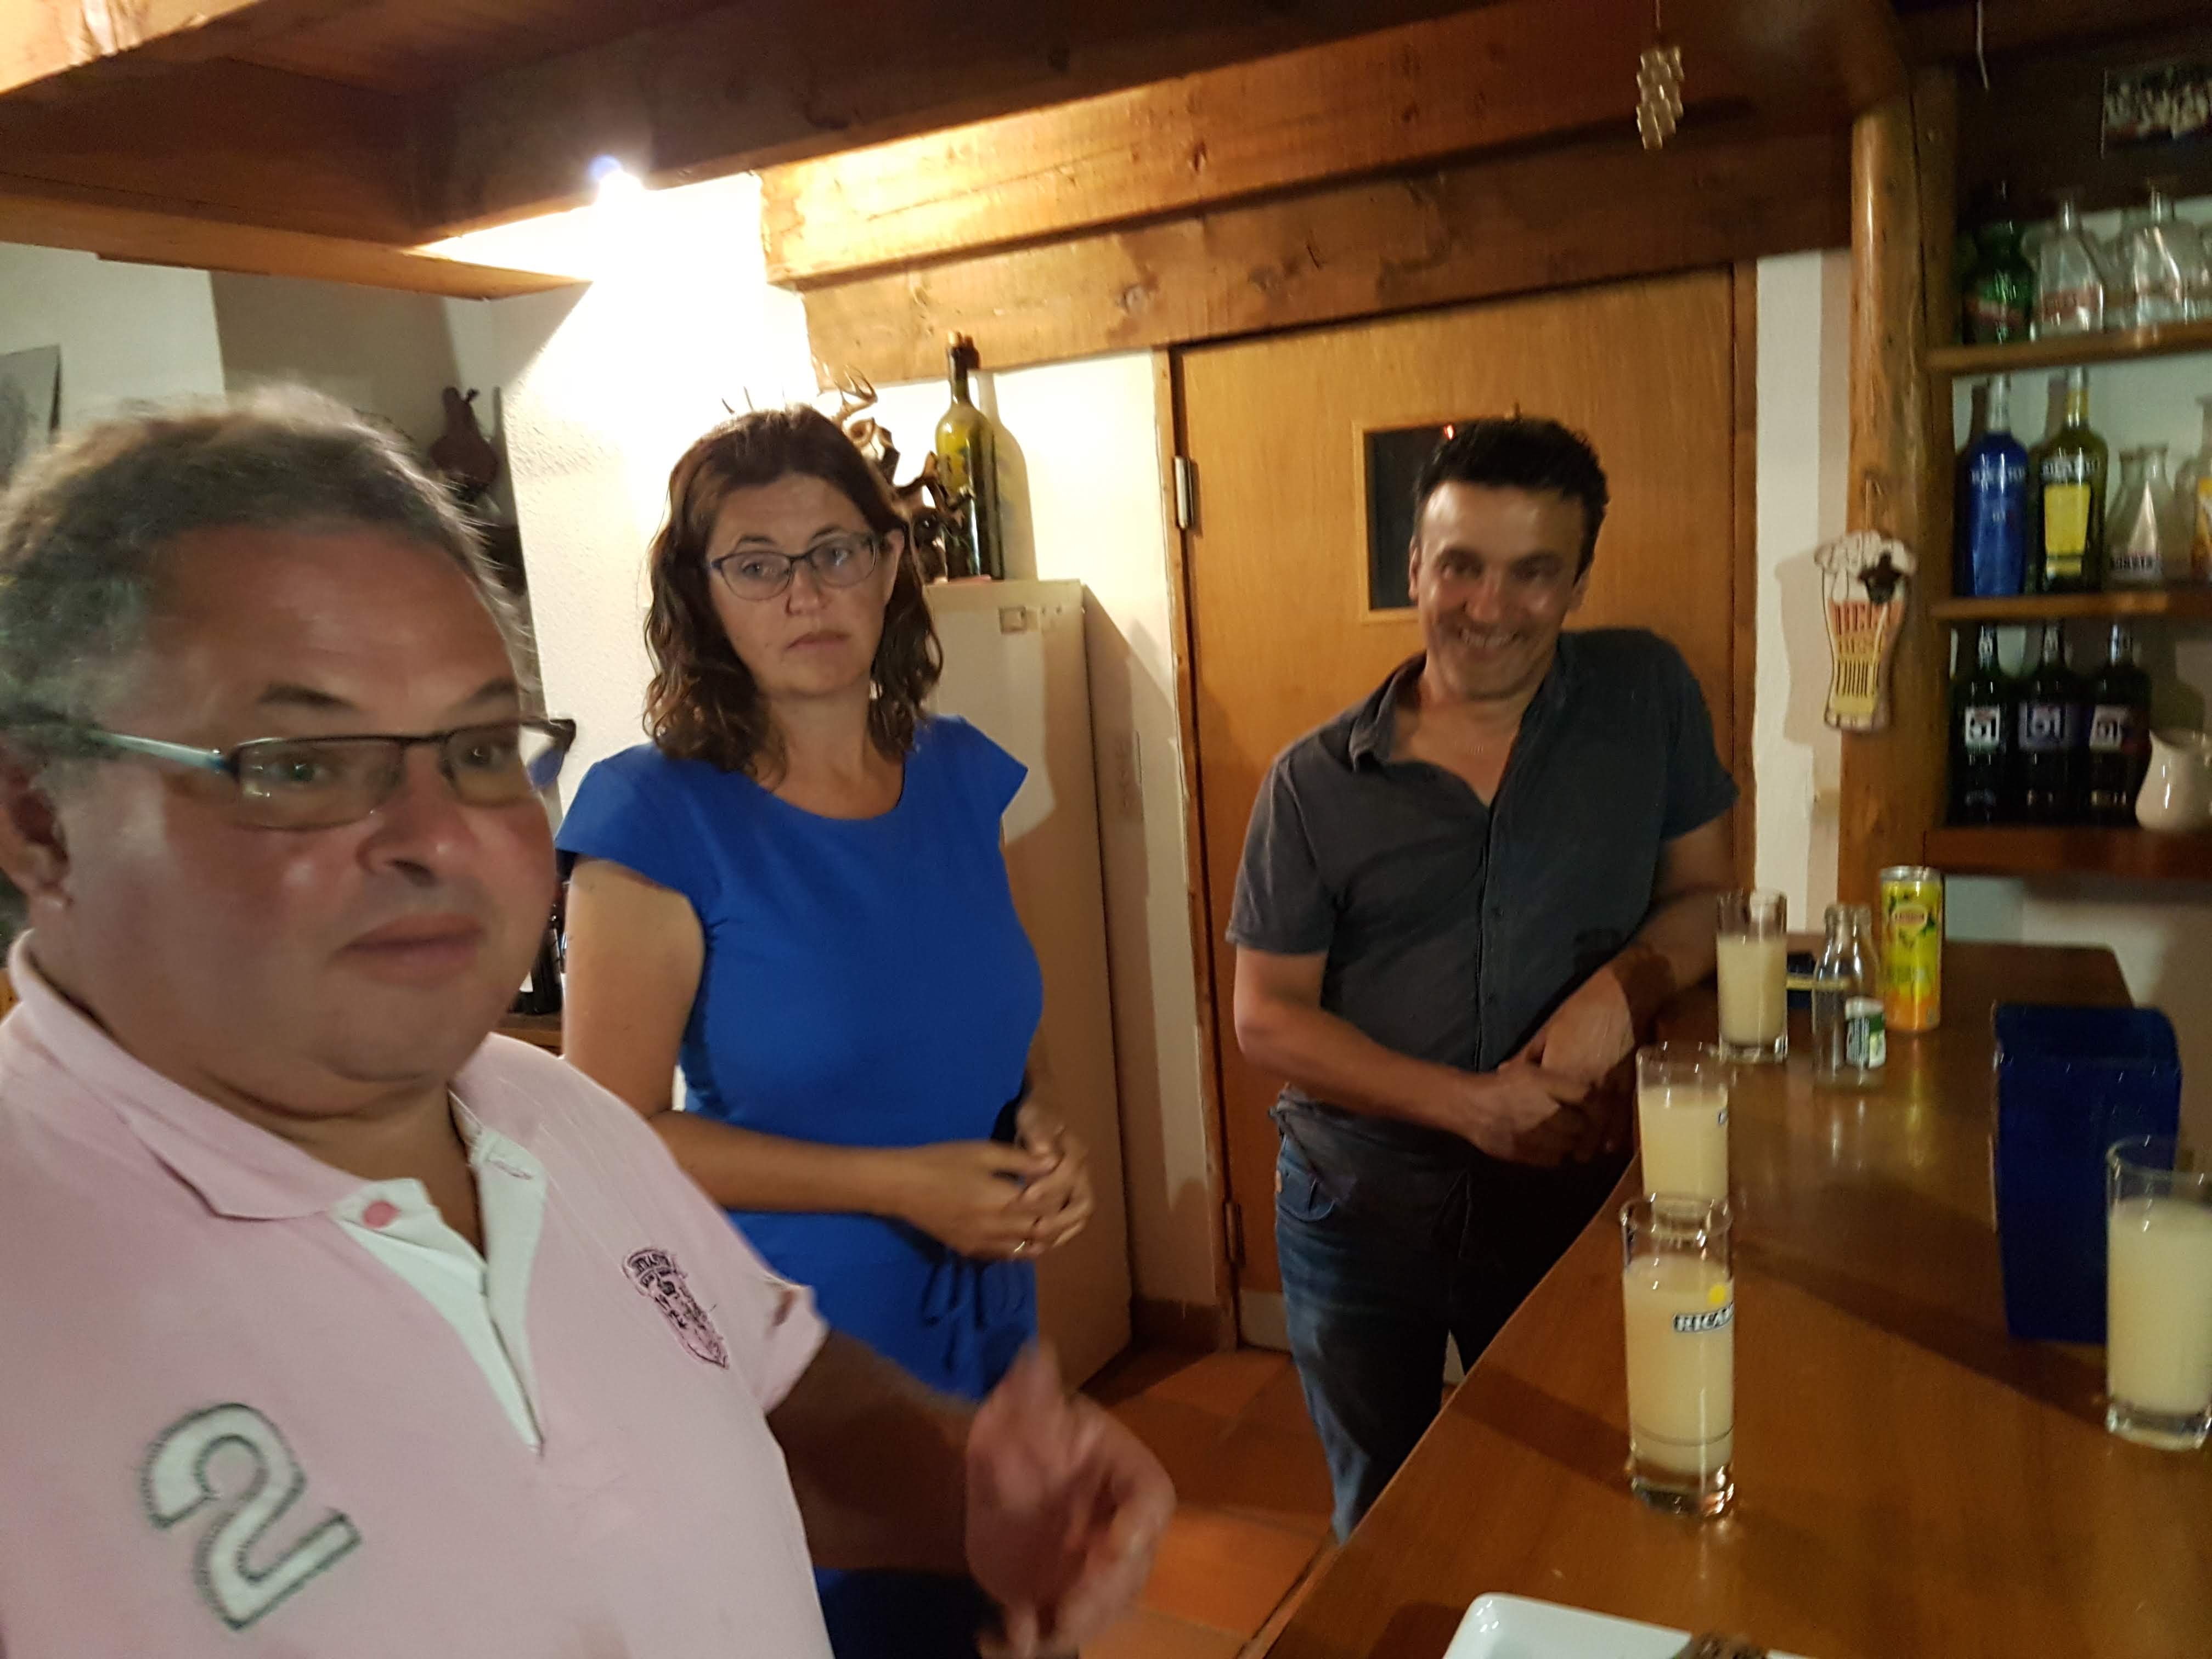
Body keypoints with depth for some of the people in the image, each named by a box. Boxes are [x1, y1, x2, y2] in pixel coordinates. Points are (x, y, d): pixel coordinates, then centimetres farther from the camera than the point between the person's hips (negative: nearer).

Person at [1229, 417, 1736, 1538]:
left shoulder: (1647, 696, -4)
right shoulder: (1316, 782, -7)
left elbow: (1702, 893, 3)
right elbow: (1268, 1018, -8)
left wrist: (1626, 984, -20)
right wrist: (1477, 1105, -19)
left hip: (1572, 1192, 1)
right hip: (1358, 1202, 0)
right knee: (1383, 1528, 22)